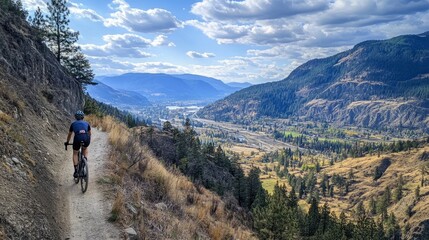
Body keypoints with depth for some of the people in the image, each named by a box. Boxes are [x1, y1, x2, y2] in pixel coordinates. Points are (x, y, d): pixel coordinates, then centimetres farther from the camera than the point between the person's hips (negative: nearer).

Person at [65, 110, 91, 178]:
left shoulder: (73, 124, 25)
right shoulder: (86, 123, 27)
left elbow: (69, 134, 36)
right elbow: (89, 134, 40)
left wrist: (67, 142, 53)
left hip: (77, 139, -1)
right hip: (86, 139, 1)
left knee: (75, 154, 22)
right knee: (85, 149, 36)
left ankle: (76, 171, 14)